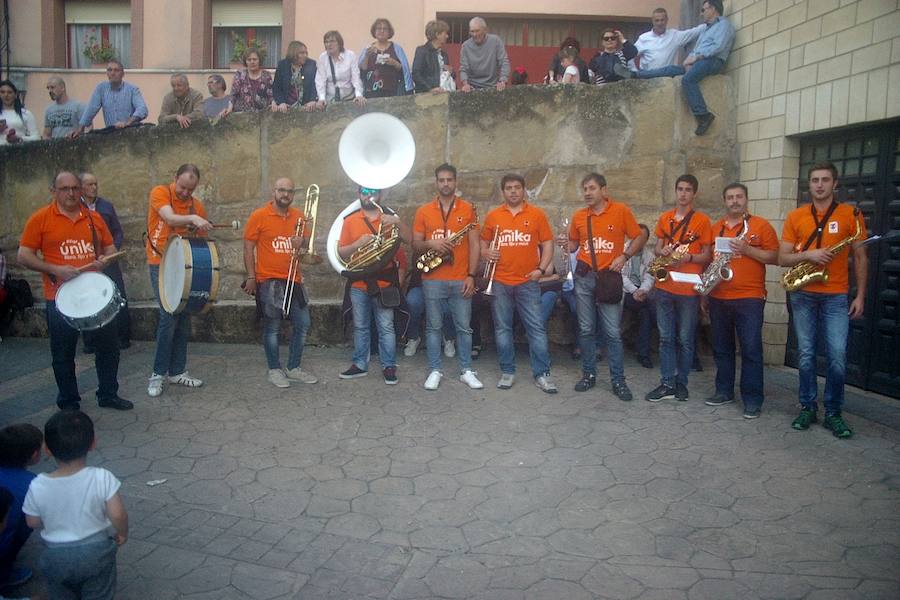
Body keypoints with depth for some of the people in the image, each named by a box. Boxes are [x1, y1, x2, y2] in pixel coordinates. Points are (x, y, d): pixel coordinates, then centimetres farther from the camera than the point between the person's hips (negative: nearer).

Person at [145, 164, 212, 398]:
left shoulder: (197, 205, 7)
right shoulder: (160, 193, -5)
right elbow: (170, 218, -24)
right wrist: (192, 218, -42)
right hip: (161, 264, -5)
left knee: (184, 317, 6)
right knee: (169, 315, -12)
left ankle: (177, 371, 16)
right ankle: (158, 373, -1)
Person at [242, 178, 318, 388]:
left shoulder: (299, 216, 8)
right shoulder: (259, 216, -4)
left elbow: (307, 242, 18)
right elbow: (248, 248, -3)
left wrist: (301, 243, -6)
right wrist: (251, 277, -9)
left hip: (293, 280, 5)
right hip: (269, 281, -5)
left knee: (303, 324, 7)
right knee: (272, 327, 2)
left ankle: (294, 368, 21)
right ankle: (274, 370, 15)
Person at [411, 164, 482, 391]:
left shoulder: (468, 208, 3)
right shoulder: (423, 211, 5)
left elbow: (474, 244, 1)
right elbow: (415, 244, 6)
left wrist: (471, 275, -6)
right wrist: (430, 244, -16)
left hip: (460, 279, 0)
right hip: (433, 279, 1)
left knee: (464, 326, 5)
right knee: (434, 326, 6)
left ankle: (466, 370, 16)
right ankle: (434, 371, 15)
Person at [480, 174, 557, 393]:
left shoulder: (537, 214, 3)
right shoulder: (493, 216, 7)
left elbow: (547, 244, 4)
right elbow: (483, 244, 16)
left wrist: (542, 269, -8)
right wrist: (487, 253, -6)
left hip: (528, 282, -1)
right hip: (499, 282, 2)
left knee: (537, 328, -2)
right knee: (502, 328, 7)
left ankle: (542, 374, 6)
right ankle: (507, 372, 17)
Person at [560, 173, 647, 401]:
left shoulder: (621, 211, -2)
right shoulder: (579, 216, 6)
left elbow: (640, 237, 4)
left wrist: (625, 256, -9)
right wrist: (566, 243, -5)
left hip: (610, 276, -3)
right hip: (584, 277, 3)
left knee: (613, 332, -2)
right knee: (586, 330, 8)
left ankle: (618, 380, 6)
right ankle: (589, 374, 20)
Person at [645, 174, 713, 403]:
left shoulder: (702, 220, 0)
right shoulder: (664, 218, 11)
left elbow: (706, 256, 0)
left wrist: (689, 257, -20)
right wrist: (663, 251, -8)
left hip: (689, 288, -3)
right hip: (664, 286, 4)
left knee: (685, 339, 4)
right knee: (665, 338, 6)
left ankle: (681, 383, 16)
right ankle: (667, 384, 11)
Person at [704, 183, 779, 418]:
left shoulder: (761, 225, -1)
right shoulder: (715, 228, 13)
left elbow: (774, 257, -4)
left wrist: (747, 249, -17)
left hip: (749, 298, -5)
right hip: (718, 298, 5)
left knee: (751, 349, -5)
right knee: (721, 348, 12)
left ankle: (753, 399, 2)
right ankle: (724, 391, 23)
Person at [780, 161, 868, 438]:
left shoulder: (851, 214, 2)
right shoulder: (795, 216, 5)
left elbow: (860, 257, 4)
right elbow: (782, 258, 4)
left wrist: (860, 295, -1)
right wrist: (807, 254, -16)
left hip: (836, 296, -1)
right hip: (803, 295, 1)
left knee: (837, 356, -5)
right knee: (806, 355, 6)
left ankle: (833, 413, 9)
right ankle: (807, 408, 18)